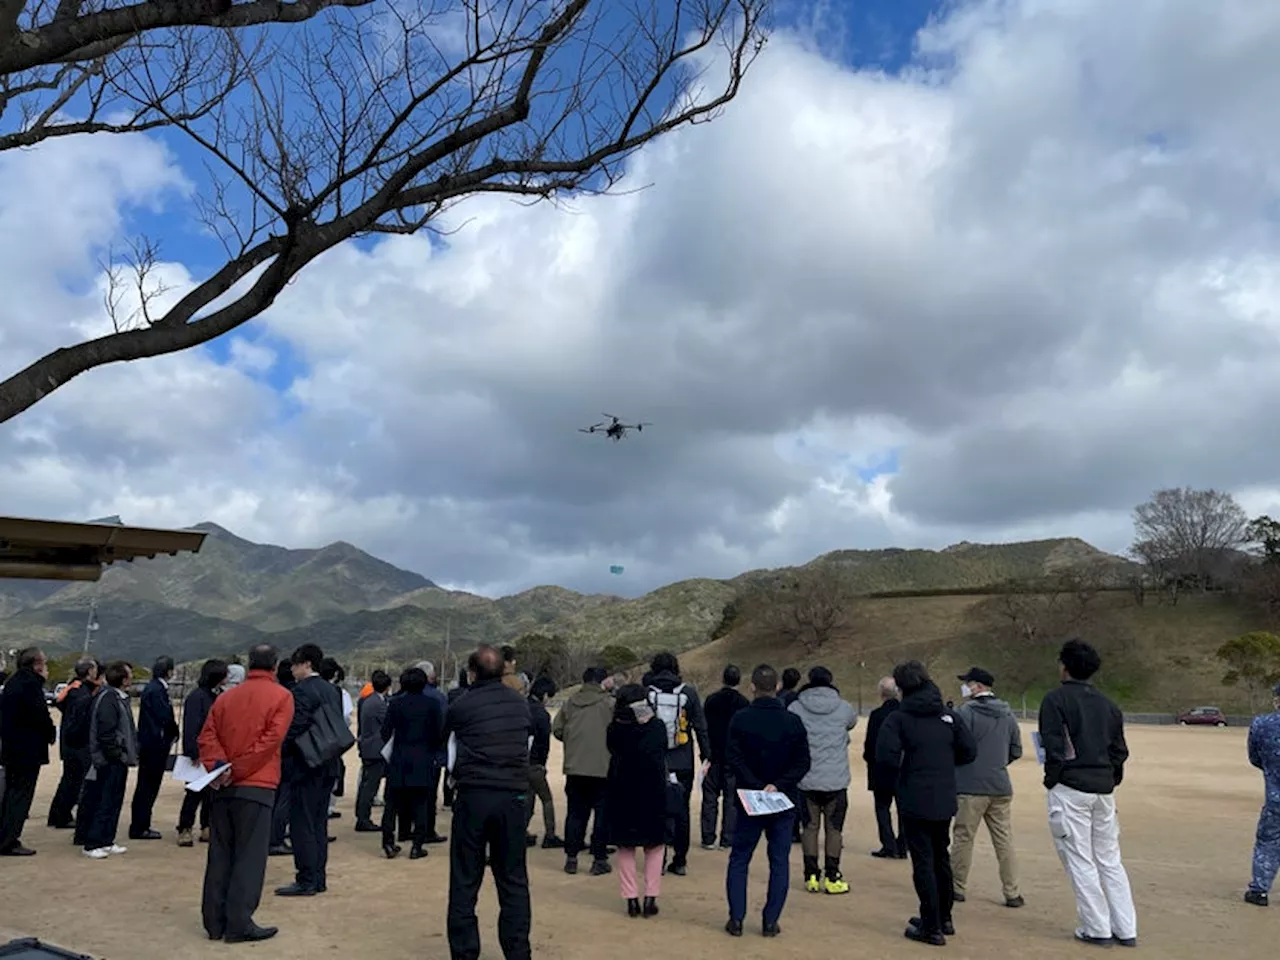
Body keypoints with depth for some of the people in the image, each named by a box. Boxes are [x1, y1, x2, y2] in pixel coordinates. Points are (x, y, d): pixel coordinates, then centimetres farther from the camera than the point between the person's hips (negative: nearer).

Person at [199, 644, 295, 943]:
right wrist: (237, 770, -10)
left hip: (223, 788, 5)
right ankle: (239, 924, 1)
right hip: (256, 786, -5)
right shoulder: (281, 696, -4)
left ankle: (215, 922, 17)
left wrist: (218, 766, -7)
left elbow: (207, 736, 3)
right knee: (249, 857, 0)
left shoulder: (226, 696, 12)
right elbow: (271, 739, -14)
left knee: (219, 855, 12)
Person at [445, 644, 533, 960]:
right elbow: (527, 746, 12)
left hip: (472, 795, -3)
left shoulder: (461, 706, -4)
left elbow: (451, 757, 9)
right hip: (514, 795, 3)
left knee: (465, 880, 9)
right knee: (513, 880, 11)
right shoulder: (521, 704, 5)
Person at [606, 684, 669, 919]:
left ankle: (631, 899, 11)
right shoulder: (657, 728, -8)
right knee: (655, 846, 13)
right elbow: (663, 755, 6)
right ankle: (651, 897, 9)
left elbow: (612, 751, 8)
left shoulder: (614, 730, -8)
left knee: (626, 848, 12)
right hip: (652, 793, -1)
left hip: (621, 793, 1)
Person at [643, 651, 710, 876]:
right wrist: (705, 755, 7)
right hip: (683, 764, 1)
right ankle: (680, 861, 15)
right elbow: (701, 727, -1)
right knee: (681, 811, 11)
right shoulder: (688, 692, -3)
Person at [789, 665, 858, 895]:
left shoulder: (795, 708, -4)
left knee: (810, 827, 11)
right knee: (834, 828, 10)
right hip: (836, 780, -1)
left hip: (806, 780, 1)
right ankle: (832, 877, 12)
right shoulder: (843, 708, -4)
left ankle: (811, 876, 15)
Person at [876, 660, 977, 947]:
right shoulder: (947, 715, 2)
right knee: (941, 858, 21)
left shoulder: (899, 718, -12)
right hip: (944, 801, 6)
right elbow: (969, 750, 1)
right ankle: (944, 919, 34)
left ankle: (932, 928, 7)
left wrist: (903, 764, -3)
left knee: (923, 863, 2)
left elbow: (885, 754, -24)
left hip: (915, 802, -6)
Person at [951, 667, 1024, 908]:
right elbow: (1016, 750, 12)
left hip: (971, 787, -5)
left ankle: (957, 888, 14)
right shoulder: (1008, 714, 7)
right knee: (1004, 841, 11)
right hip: (1001, 787, 5)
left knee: (963, 838, 6)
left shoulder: (965, 712, -13)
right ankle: (1012, 893, 12)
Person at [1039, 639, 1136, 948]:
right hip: (1104, 791, 6)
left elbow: (1054, 747, -14)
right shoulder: (1108, 704, 11)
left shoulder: (1056, 699, -9)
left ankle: (1097, 928, 6)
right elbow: (1120, 750, 11)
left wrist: (1051, 781, -3)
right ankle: (1126, 929, 16)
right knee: (1110, 860, 14)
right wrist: (1110, 781, 17)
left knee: (1080, 861, 3)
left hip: (1070, 788, -6)